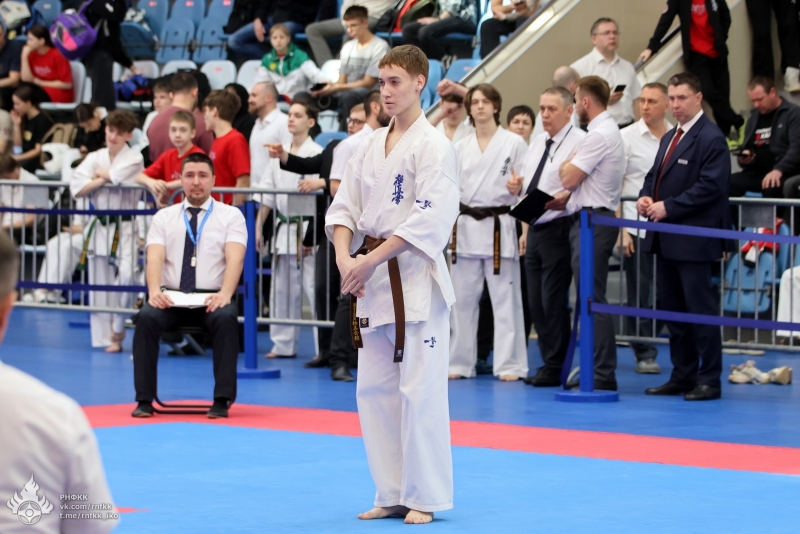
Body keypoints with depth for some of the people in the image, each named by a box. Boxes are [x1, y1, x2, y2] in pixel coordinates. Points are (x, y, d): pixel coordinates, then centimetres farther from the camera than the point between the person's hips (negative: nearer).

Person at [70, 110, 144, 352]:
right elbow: (77, 188, -4)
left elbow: (118, 175, -23)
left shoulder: (134, 159, -3)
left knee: (125, 276, -20)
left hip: (124, 228, -4)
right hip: (98, 228, 4)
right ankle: (106, 337, 14)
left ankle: (117, 328, 0)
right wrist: (103, 180, -13)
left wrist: (99, 174, -5)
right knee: (99, 283, 5)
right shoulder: (94, 158, 8)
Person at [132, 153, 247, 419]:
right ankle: (144, 399, -22)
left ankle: (222, 400, -27)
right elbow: (155, 257, -4)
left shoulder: (230, 215, 6)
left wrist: (225, 294, -28)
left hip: (212, 300, -1)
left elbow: (235, 258, -9)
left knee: (226, 319, -35)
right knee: (147, 317, -30)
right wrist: (154, 291, -25)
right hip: (171, 298, 1)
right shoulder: (164, 217, 11)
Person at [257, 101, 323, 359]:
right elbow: (267, 194, 16)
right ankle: (284, 344, 20)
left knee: (315, 288, -10)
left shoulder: (317, 153, -6)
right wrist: (257, 226, 11)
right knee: (283, 288, 11)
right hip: (284, 228, 7)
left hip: (308, 229, -7)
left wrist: (318, 183, -36)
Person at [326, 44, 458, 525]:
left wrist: (373, 260, -19)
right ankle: (392, 494, 19)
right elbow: (345, 206, 10)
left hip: (416, 281, -7)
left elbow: (430, 220, -17)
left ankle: (424, 497, 2)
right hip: (371, 283, 8)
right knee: (374, 389, 10)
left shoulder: (433, 146, -9)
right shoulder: (371, 146, 12)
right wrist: (345, 257, -9)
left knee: (419, 391, -6)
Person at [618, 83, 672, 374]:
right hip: (637, 229, -2)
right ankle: (645, 353, 7)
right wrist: (620, 229, -8)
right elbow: (614, 186, -1)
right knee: (640, 295, 0)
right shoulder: (628, 137, 0)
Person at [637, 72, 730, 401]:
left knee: (701, 309, -5)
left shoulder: (711, 139, -11)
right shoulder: (669, 139, 18)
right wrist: (646, 197, 1)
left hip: (695, 241, -9)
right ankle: (682, 376, 20)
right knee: (671, 308, 12)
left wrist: (668, 207, -19)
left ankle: (709, 379, 0)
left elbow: (710, 187, -19)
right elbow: (655, 175, 23)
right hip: (666, 239, 9)